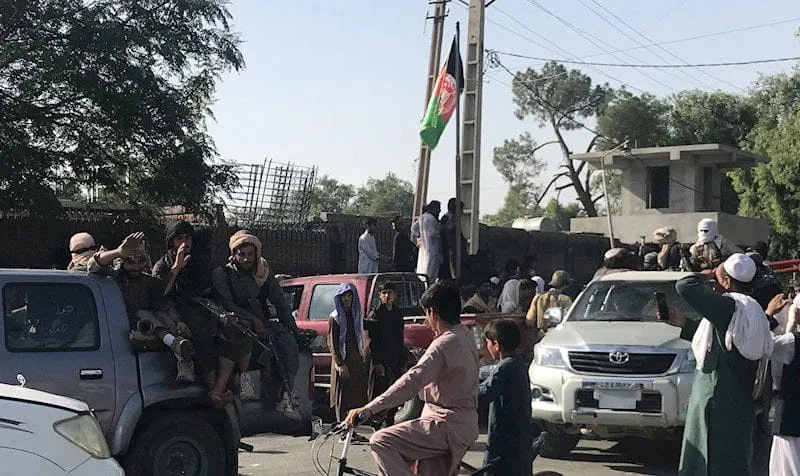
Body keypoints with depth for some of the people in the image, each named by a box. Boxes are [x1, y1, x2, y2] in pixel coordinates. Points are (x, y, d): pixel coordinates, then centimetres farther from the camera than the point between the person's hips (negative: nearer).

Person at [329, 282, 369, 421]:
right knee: (342, 398, -4)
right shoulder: (335, 317, -3)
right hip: (343, 360, -5)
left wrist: (364, 360, 9)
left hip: (357, 361, 5)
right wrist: (339, 364, -15)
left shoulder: (358, 315, 13)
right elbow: (332, 342, -7)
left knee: (358, 399, 3)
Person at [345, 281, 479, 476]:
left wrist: (369, 408, -37)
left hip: (447, 426, -10)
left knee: (380, 441, -15)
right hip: (464, 426, 10)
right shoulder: (465, 334, 8)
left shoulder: (444, 345, -21)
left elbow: (412, 381, -33)